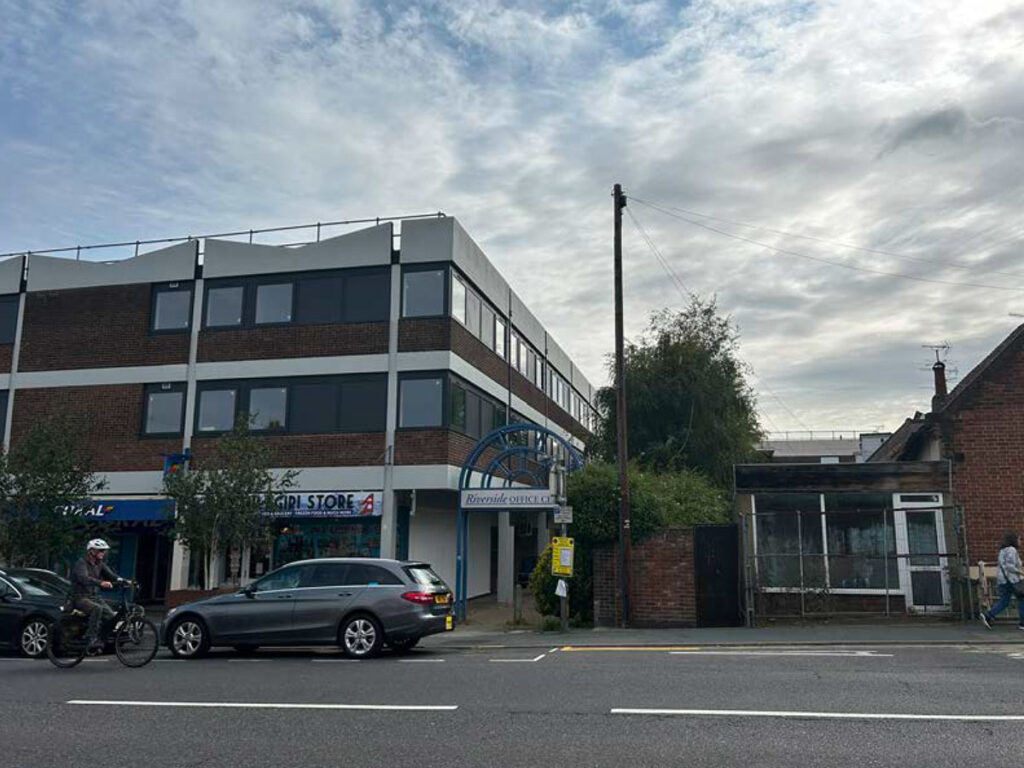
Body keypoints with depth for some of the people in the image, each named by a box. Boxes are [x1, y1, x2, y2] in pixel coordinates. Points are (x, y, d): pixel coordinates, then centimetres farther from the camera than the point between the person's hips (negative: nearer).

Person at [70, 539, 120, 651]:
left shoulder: (100, 564, 10)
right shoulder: (81, 563, -12)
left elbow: (110, 574, -4)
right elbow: (84, 578, -32)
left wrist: (121, 580, -26)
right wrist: (101, 583, -50)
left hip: (94, 597, 6)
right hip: (80, 598, -6)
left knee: (111, 615, -17)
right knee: (97, 608, -35)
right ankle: (91, 640, -30)